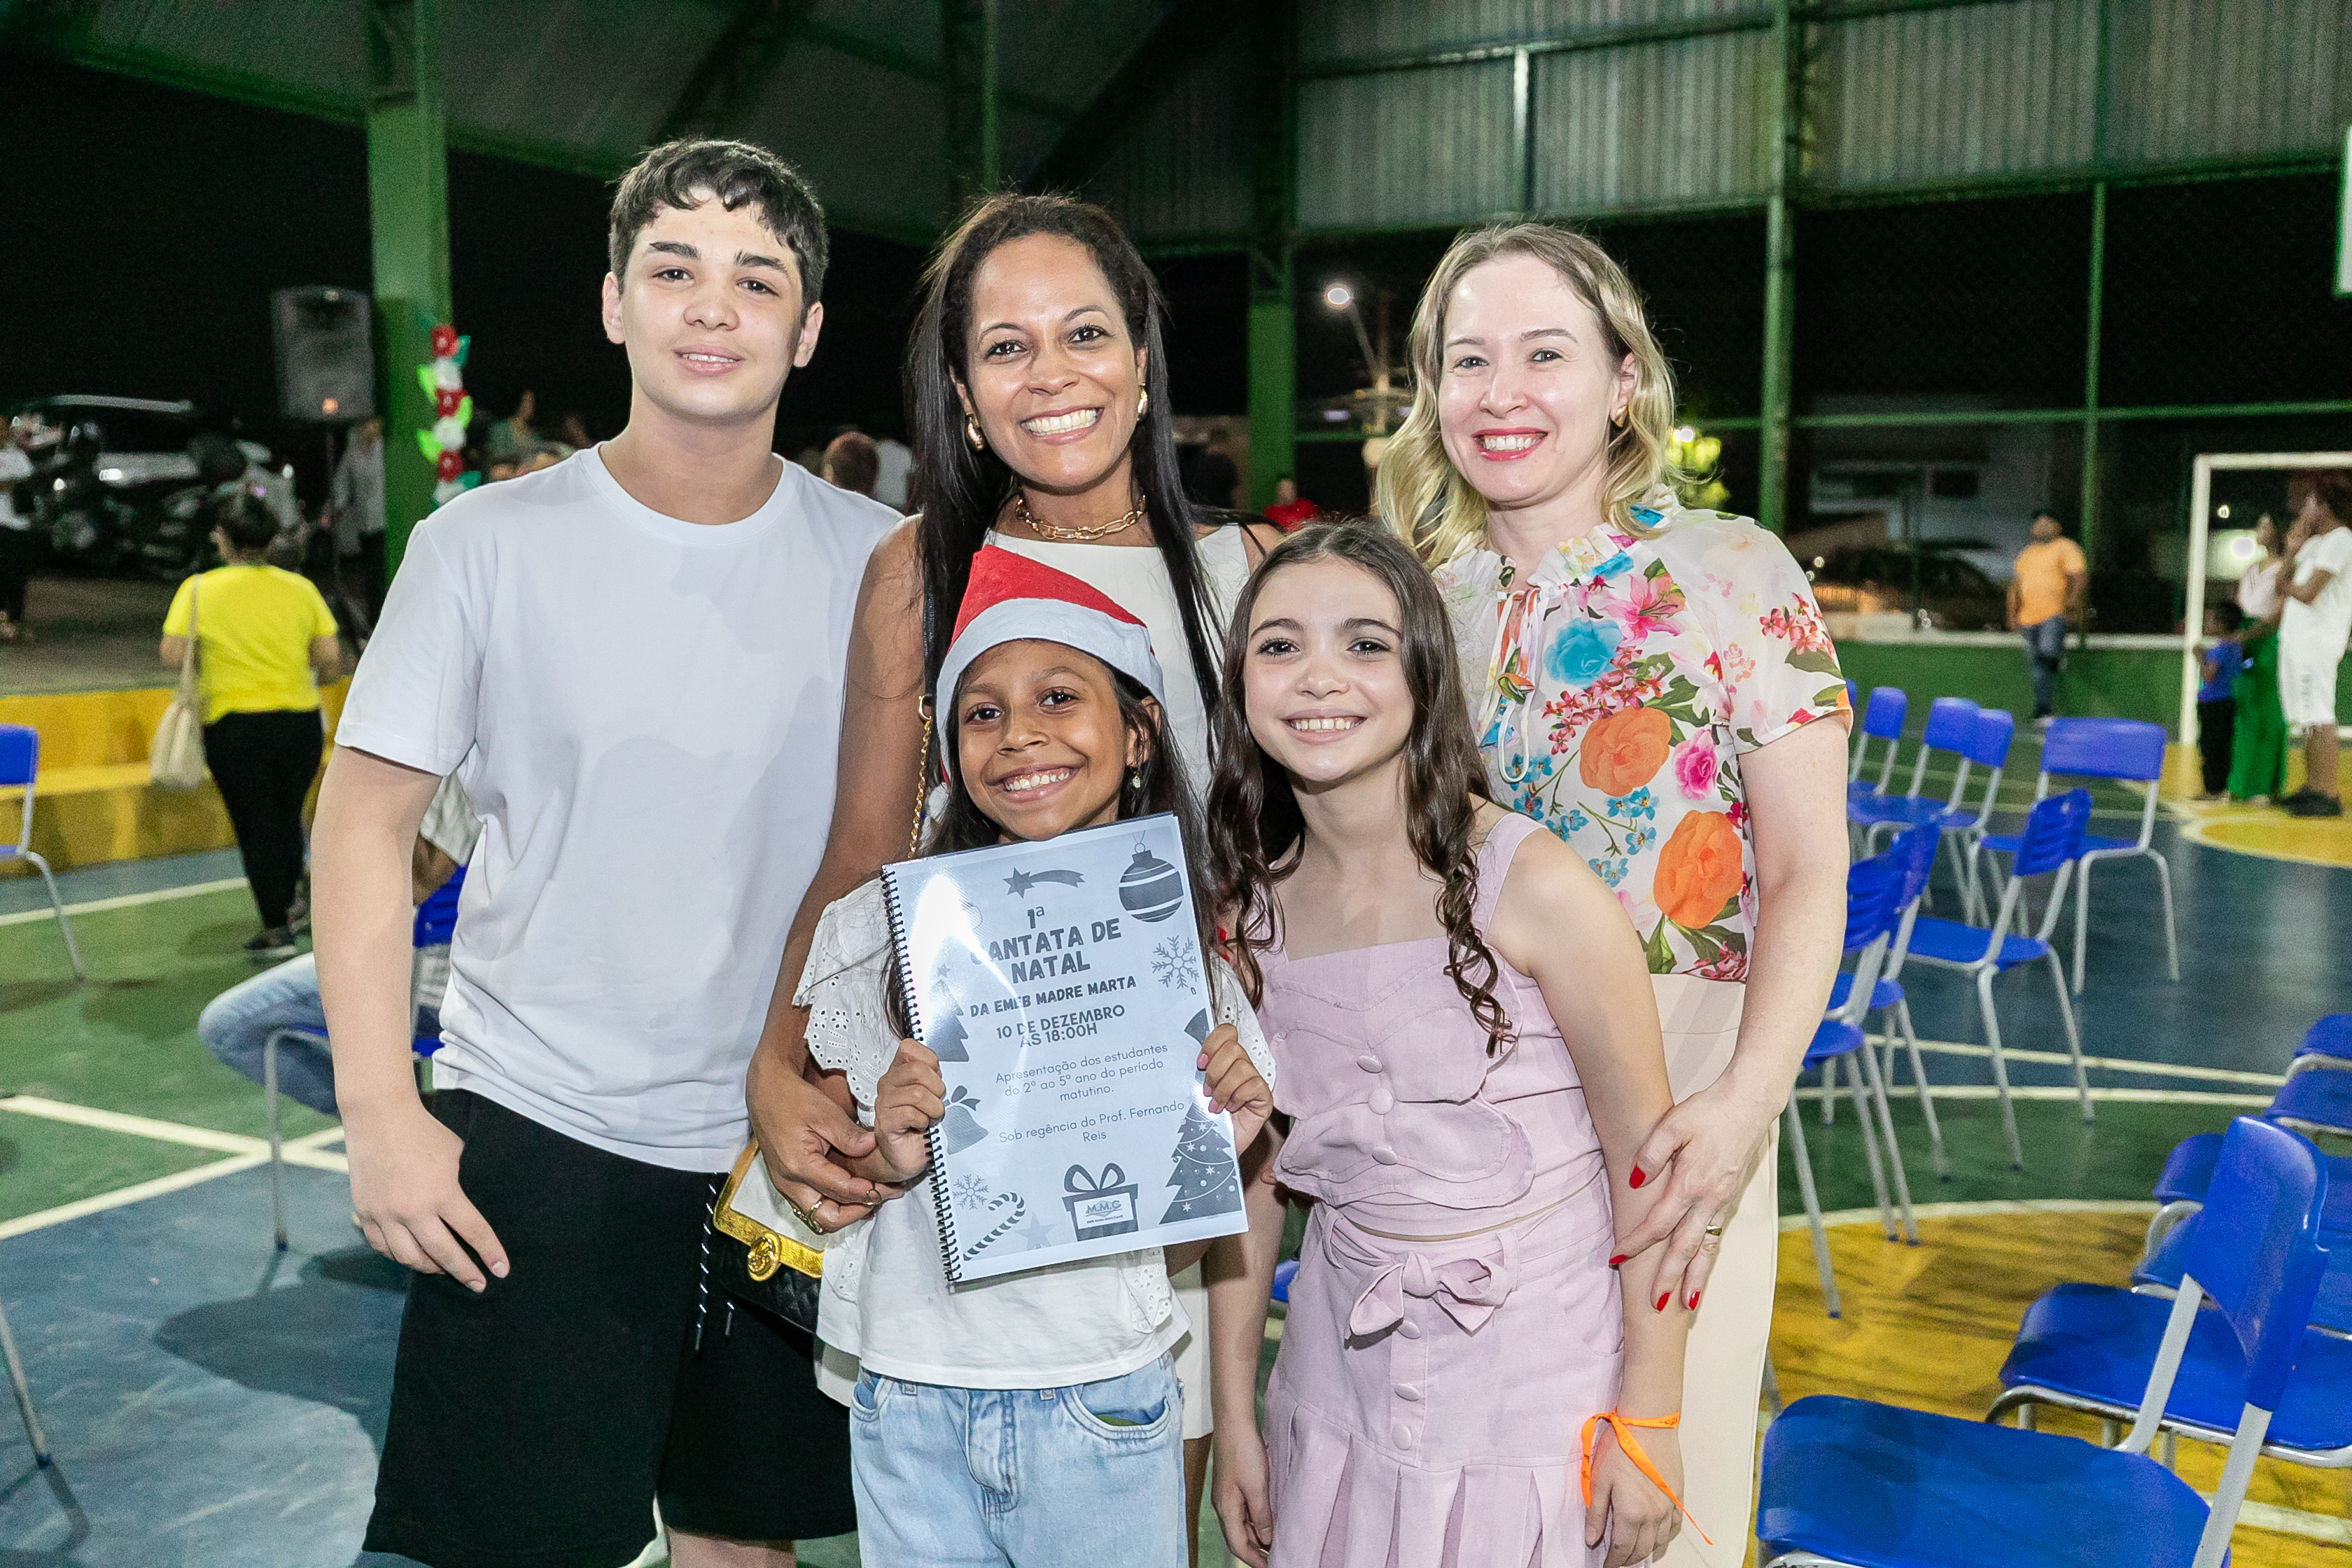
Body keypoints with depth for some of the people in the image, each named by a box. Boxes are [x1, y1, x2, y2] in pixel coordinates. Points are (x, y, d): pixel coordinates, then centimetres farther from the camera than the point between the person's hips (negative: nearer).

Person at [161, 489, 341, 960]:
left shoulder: (199, 590, -6)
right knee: (288, 819, 22)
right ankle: (286, 901, 36)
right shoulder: (301, 588, -1)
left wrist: (206, 656, 9)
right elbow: (331, 661, -4)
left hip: (235, 727, -2)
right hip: (299, 722, 3)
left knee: (255, 828, 7)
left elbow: (172, 657, -12)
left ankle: (276, 931, 11)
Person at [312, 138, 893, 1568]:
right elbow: (367, 821, -3)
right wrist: (381, 1113, -9)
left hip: (795, 1143, 2)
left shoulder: (879, 563, 0)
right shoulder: (489, 547, -6)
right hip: (536, 1129, -2)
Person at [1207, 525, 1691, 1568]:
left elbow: (1646, 1158, -11)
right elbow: (1248, 1173, 5)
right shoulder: (1248, 909, -3)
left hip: (1533, 1388, -4)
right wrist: (1233, 1413, 7)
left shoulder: (1532, 885, -17)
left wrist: (1649, 1421, -9)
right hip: (1341, 1383, 4)